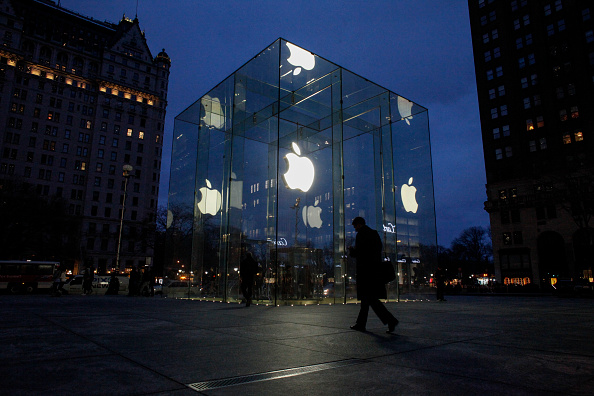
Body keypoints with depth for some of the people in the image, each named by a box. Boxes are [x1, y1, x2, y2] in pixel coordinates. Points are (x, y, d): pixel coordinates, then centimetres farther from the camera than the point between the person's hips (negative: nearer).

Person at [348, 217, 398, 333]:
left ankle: (391, 320, -16)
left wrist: (351, 250, 6)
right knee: (366, 298, 14)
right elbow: (379, 250, 17)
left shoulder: (361, 234, -9)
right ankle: (361, 324, 21)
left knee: (370, 298, -9)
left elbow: (358, 252, -16)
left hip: (366, 270, -9)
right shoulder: (374, 233, 16)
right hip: (375, 270, 9)